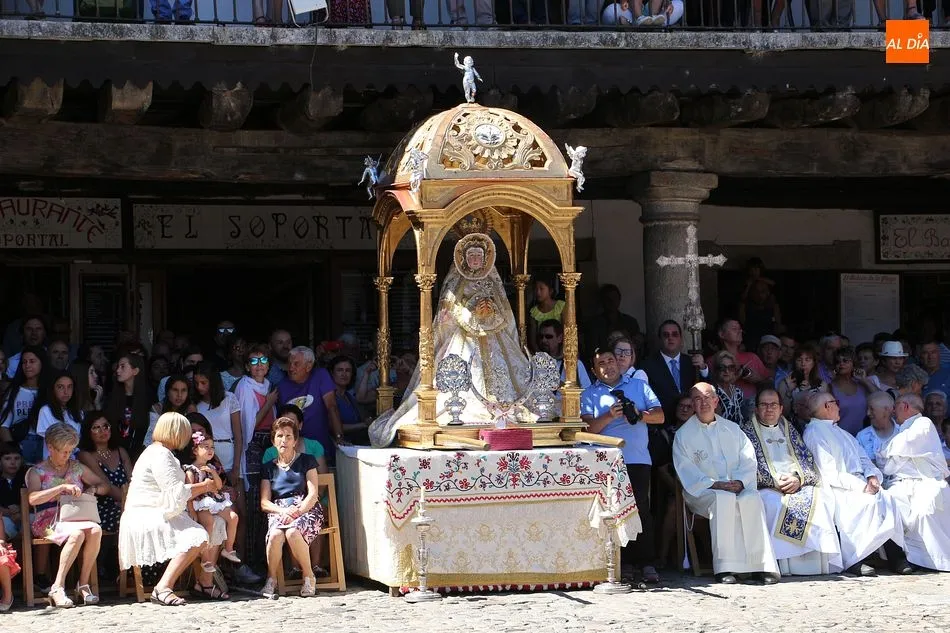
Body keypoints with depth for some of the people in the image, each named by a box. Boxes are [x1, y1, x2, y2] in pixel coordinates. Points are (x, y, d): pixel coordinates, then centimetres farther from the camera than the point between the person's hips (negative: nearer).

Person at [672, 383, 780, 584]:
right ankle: (725, 568, -38)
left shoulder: (732, 429, 19)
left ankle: (763, 564, -35)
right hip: (703, 492, -3)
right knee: (724, 499, -36)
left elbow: (749, 460, 10)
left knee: (752, 499, -31)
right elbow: (687, 472, -4)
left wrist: (740, 482, -11)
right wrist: (714, 484, -17)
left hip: (738, 487, 3)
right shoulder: (684, 435, 7)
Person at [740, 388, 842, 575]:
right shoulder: (747, 431, 12)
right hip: (765, 488, -3)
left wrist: (799, 479, -7)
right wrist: (775, 481, -14)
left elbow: (808, 461, 15)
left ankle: (822, 562, -29)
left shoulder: (789, 430, 24)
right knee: (776, 503, -36)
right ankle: (784, 563, -36)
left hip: (799, 485, 3)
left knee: (820, 497, -27)